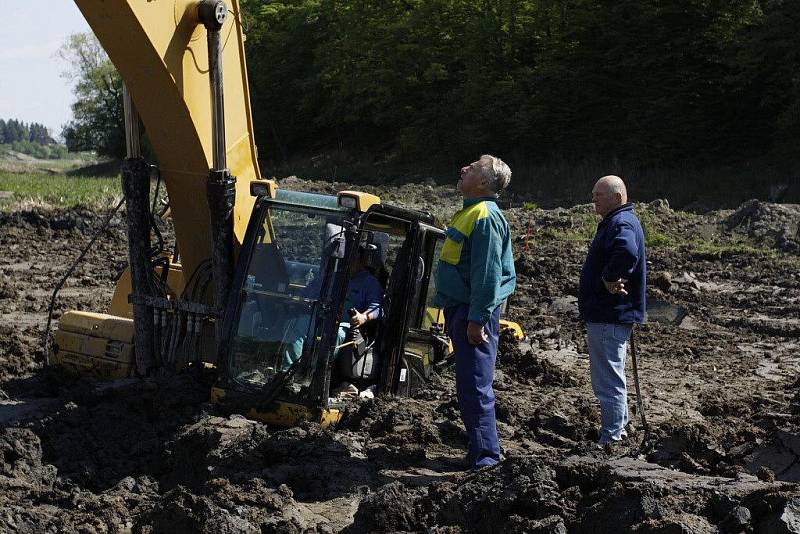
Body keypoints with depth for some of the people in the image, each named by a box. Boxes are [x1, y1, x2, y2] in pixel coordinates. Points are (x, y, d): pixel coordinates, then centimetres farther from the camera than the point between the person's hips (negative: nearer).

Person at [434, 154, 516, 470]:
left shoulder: (485, 217, -15)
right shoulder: (469, 213, 17)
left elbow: (488, 274, -21)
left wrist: (477, 319, -23)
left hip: (473, 313, -10)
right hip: (458, 309, 10)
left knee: (474, 386, -10)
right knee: (468, 385, 15)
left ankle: (484, 456, -6)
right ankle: (480, 447, 23)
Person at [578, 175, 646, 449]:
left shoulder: (621, 223, -19)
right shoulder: (616, 221, 16)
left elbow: (628, 252, -40)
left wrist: (610, 278, -26)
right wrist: (612, 278, 4)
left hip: (610, 317, -11)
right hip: (606, 314, 11)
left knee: (608, 382, -6)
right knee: (608, 379, 21)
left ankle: (611, 441, -2)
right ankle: (619, 430, 31)